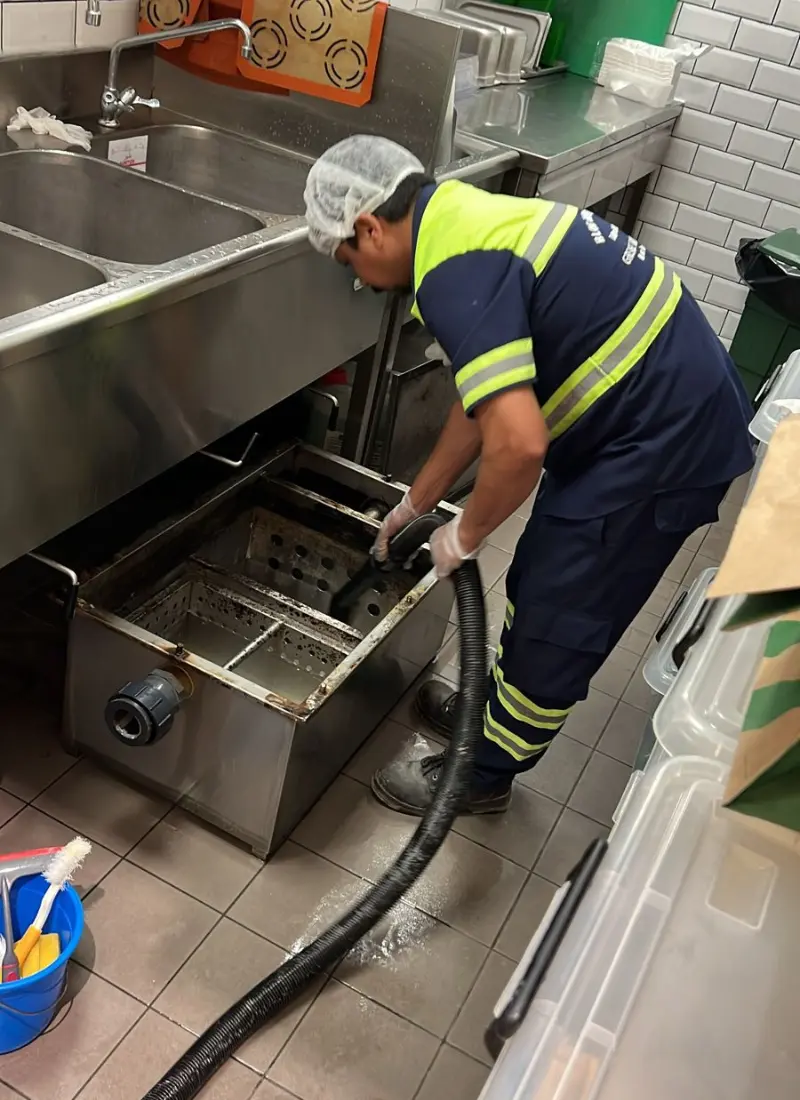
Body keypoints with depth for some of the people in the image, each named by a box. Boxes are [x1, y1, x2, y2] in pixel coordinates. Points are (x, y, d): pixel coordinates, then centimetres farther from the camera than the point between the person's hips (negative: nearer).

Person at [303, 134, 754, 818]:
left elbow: (518, 445, -31)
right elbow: (488, 398, 17)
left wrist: (465, 535, -11)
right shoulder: (472, 222, 9)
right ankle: (496, 710, 43)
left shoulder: (456, 272, -23)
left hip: (658, 445, -10)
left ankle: (483, 772, 25)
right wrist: (416, 504, 23)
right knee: (539, 583, 22)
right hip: (675, 414, 10)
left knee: (559, 622, 5)